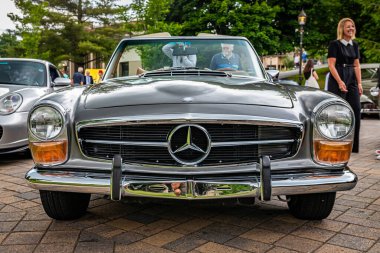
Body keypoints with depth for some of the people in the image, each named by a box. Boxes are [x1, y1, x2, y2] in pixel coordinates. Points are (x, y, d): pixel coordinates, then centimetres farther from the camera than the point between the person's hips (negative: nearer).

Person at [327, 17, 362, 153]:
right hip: (337, 79, -6)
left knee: (356, 111, 1)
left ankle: (353, 145, 11)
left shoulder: (355, 45, 15)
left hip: (352, 80, 6)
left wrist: (359, 83, 5)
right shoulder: (335, 44, -3)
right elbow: (331, 65, -10)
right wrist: (340, 82, -18)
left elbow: (357, 65, 13)